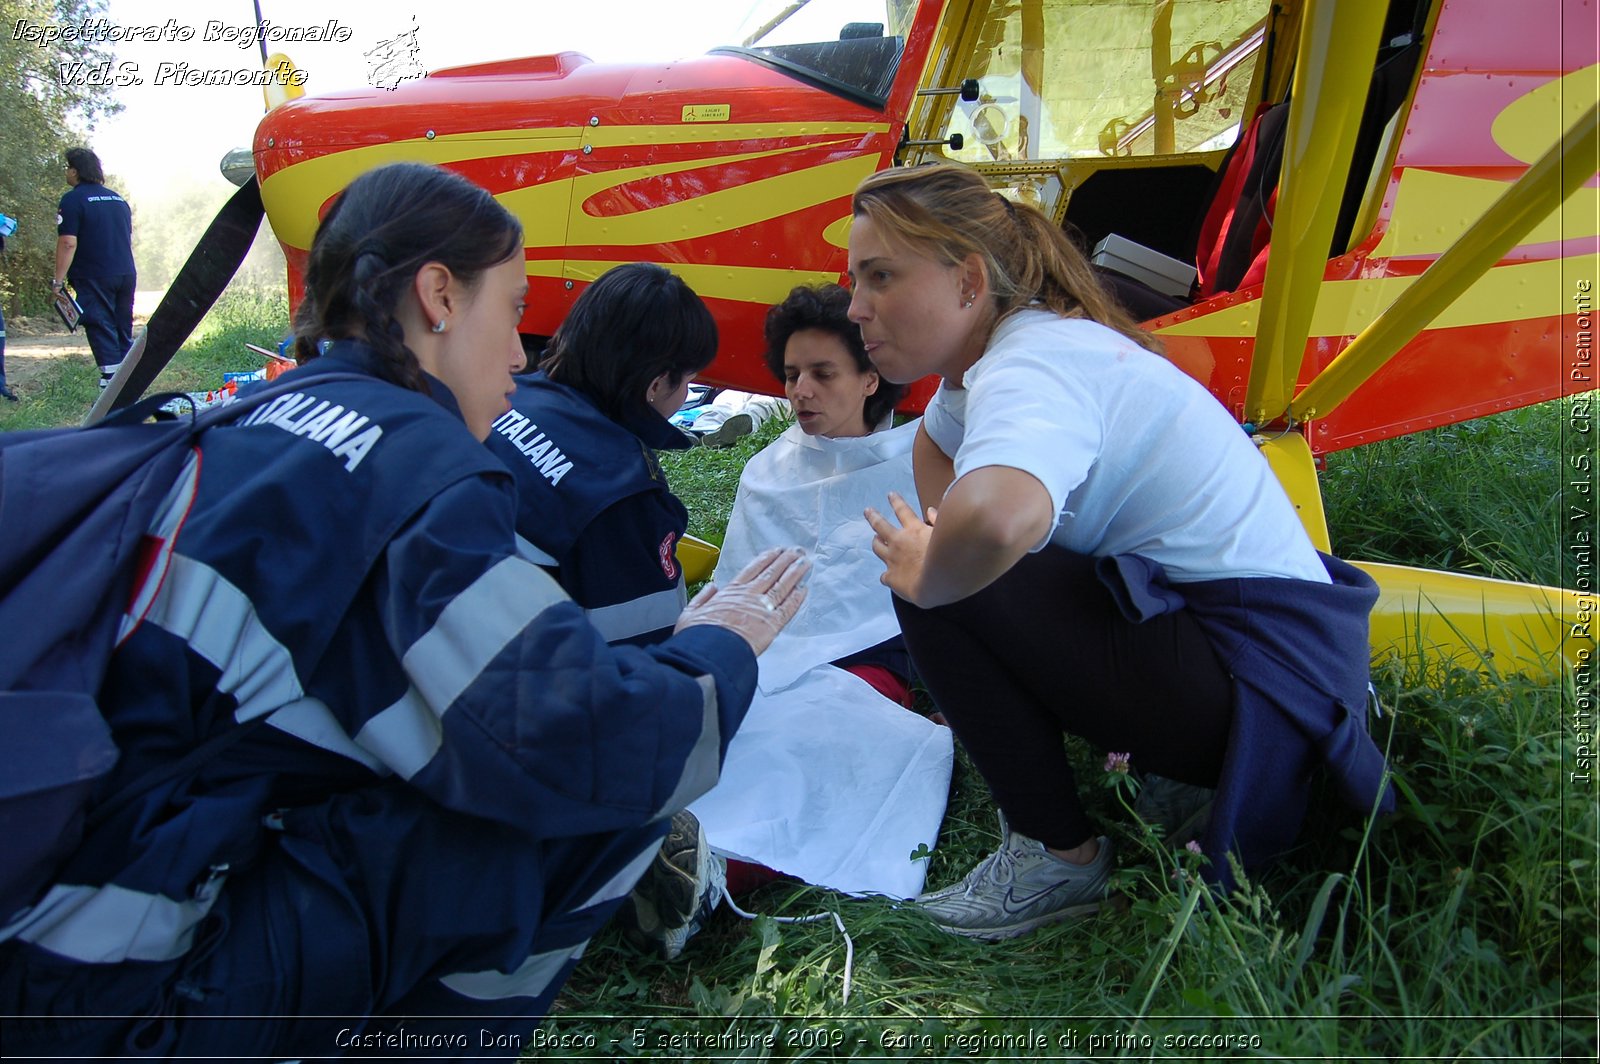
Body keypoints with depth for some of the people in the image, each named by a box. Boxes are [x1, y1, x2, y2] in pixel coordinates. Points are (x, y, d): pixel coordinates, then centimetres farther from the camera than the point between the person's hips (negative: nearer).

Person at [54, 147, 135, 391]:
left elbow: (68, 243, -15)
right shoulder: (119, 199, 14)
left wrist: (59, 280, -12)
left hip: (94, 278, -6)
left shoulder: (73, 200, -8)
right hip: (126, 275, 6)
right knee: (123, 332, 12)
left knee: (102, 331, -5)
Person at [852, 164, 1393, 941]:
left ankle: (1059, 856, -2)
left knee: (940, 585, -18)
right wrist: (942, 547, 11)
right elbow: (933, 443, 29)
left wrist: (926, 576, -23)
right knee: (950, 570, 17)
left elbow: (994, 517, -46)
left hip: (1264, 680, -10)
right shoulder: (999, 346, 7)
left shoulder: (1031, 364, -22)